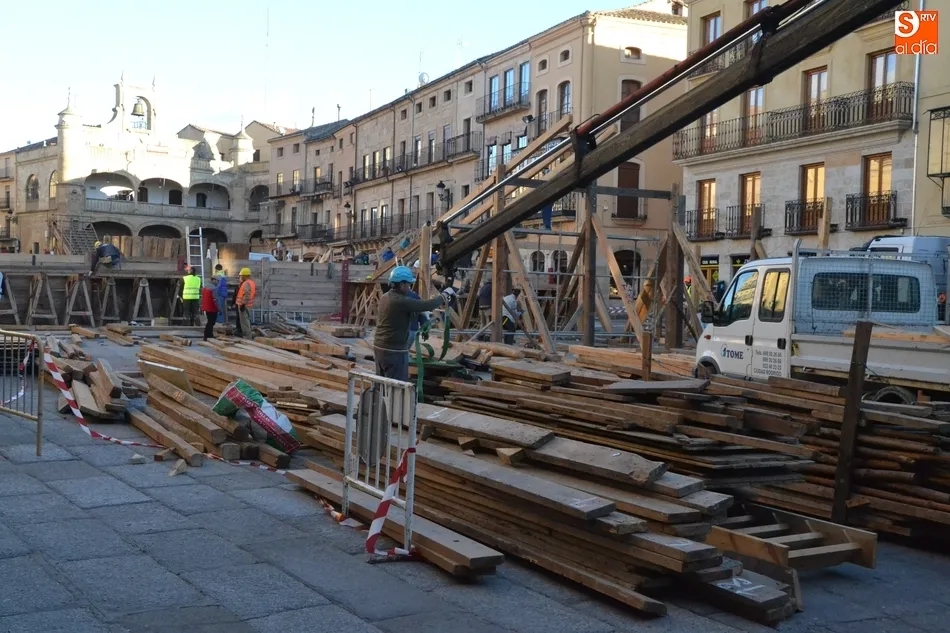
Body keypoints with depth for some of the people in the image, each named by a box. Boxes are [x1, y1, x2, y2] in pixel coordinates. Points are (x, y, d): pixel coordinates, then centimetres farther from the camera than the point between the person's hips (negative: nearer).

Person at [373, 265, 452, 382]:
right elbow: (427, 305, -19)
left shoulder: (384, 298, 9)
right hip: (394, 351, -9)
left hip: (379, 347, 9)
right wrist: (445, 294, -6)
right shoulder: (401, 301, -19)